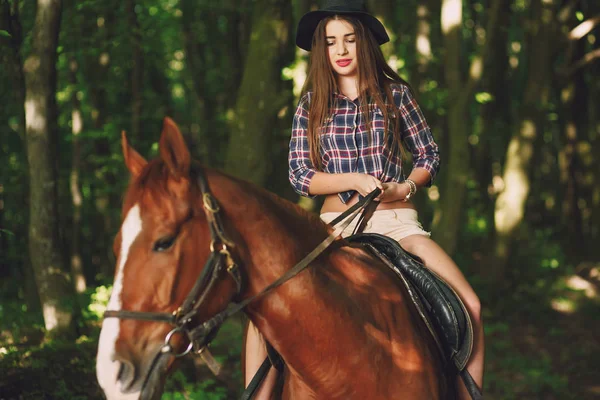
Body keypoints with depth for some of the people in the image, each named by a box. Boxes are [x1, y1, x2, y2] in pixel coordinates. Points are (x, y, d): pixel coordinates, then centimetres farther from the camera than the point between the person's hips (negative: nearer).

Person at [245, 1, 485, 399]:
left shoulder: (395, 94, 6)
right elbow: (299, 174, 1)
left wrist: (406, 187, -10)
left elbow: (429, 154, 10)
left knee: (468, 307, -20)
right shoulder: (311, 105, 7)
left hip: (397, 222, 0)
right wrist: (354, 180, -14)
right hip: (335, 226, 1)